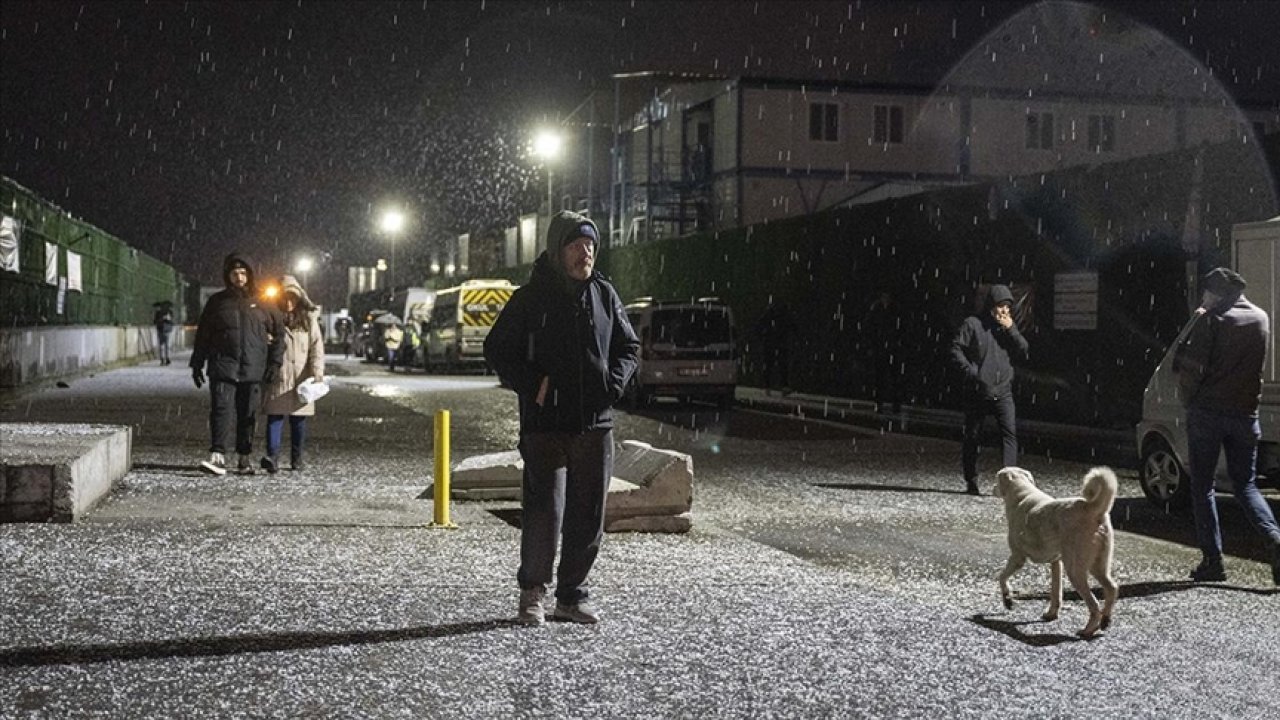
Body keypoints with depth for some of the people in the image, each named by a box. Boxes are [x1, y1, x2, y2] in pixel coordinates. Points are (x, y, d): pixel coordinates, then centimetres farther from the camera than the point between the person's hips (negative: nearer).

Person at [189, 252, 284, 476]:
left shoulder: (261, 303, 8)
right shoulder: (217, 302, 8)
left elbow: (278, 333, 12)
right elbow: (202, 335, 12)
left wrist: (274, 362, 2)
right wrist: (197, 365, 7)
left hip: (253, 369, 1)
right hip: (223, 367, -1)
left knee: (249, 414, 5)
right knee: (221, 409, -14)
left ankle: (245, 458, 14)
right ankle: (218, 456, -19)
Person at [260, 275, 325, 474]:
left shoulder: (308, 319, 8)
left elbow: (316, 346, 1)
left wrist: (317, 372, -10)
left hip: (301, 380, 1)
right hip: (277, 378, -1)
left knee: (299, 419, 5)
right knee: (275, 416, -10)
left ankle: (297, 459, 14)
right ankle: (273, 457, -20)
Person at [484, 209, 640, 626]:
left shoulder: (604, 295, 9)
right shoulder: (532, 297, -2)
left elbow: (629, 347, 19)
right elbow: (497, 349, 2)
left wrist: (614, 382, 1)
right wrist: (531, 386, -11)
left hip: (595, 424, 4)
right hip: (545, 424, -4)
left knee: (588, 517, 6)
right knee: (544, 513, -8)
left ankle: (572, 596, 19)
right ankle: (532, 592, 13)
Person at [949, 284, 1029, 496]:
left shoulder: (1008, 327, 10)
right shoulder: (972, 324, -2)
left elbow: (1023, 353, 3)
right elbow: (956, 350, -4)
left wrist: (1011, 330, -8)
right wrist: (970, 371, -14)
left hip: (1002, 391, 2)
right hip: (976, 391, -2)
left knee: (1010, 432, -15)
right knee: (972, 436, 6)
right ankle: (971, 482, 18)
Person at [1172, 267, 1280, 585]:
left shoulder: (1212, 320, -10)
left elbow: (1191, 365, -16)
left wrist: (1188, 399, 3)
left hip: (1207, 412, -5)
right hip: (1245, 413, 5)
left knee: (1202, 486, 6)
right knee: (1245, 484, 15)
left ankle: (1212, 561, 2)